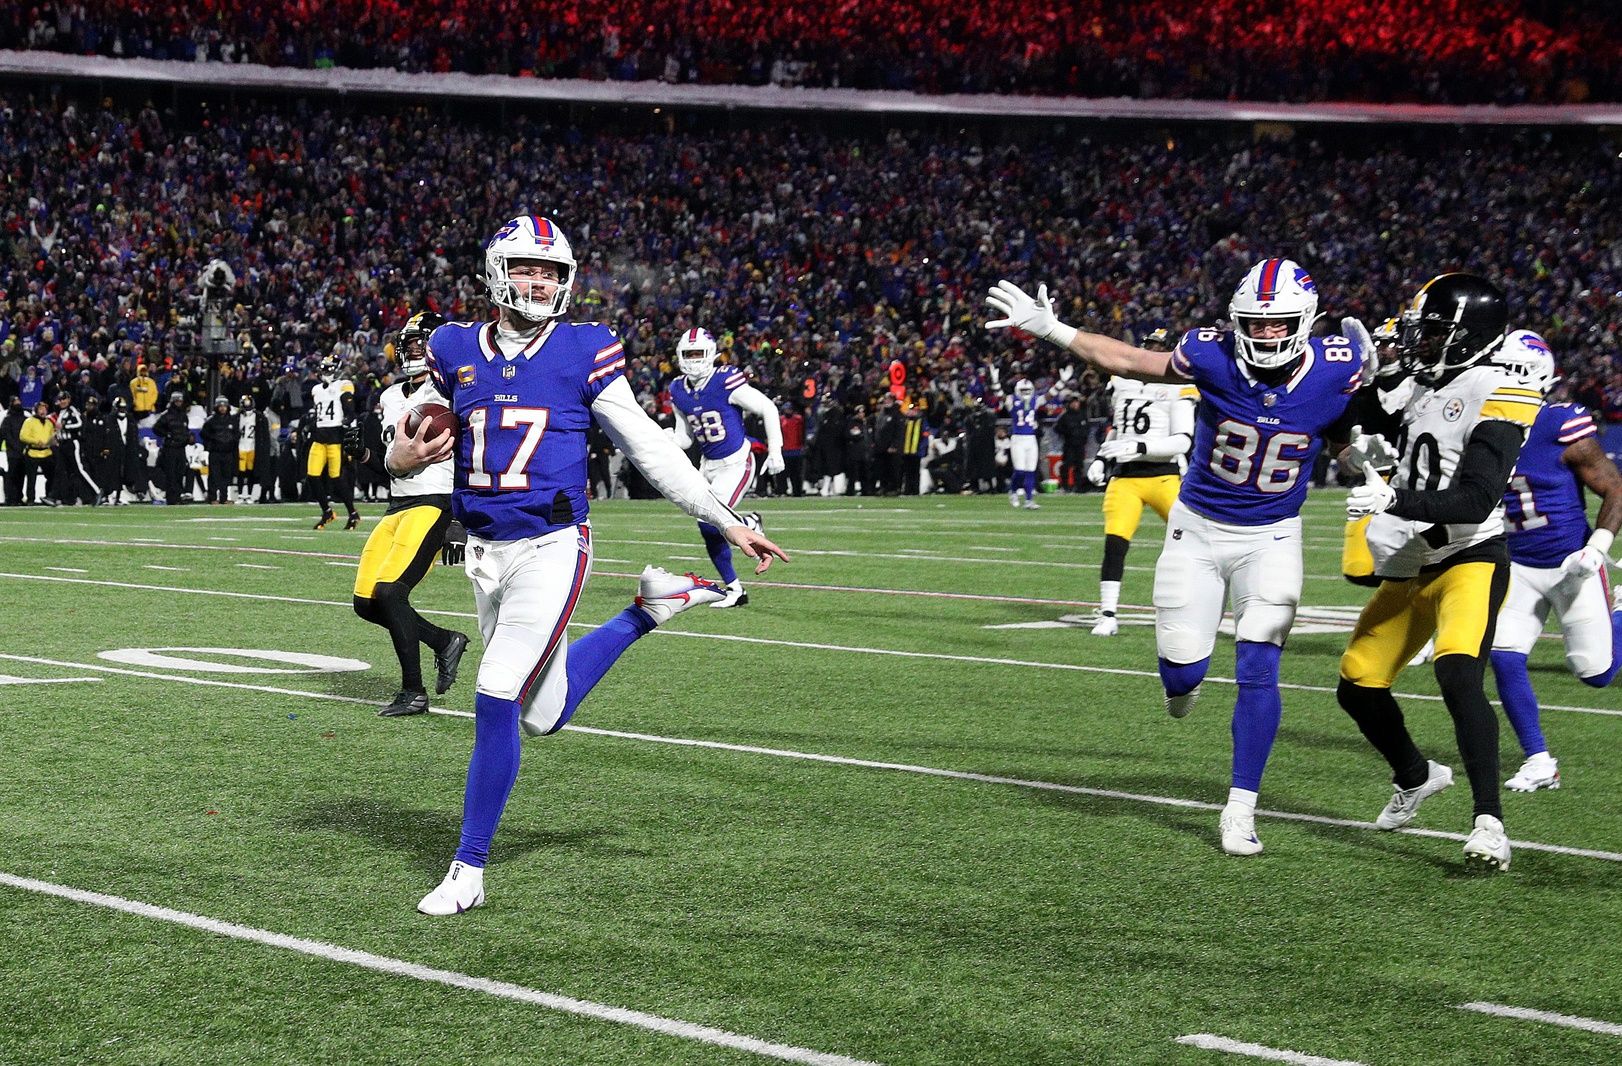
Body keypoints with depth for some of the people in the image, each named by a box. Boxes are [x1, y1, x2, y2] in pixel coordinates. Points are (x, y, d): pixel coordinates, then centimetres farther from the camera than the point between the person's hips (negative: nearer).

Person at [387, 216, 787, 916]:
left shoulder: (584, 353, -4)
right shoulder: (455, 352, 5)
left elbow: (650, 448, 2)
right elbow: (406, 446, 15)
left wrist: (728, 523, 2)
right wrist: (403, 458, -11)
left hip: (552, 547, -5)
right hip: (485, 550, 5)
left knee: (497, 701, -13)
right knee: (544, 716, 13)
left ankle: (469, 869, 1)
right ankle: (650, 611, 36)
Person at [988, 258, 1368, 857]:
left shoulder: (1336, 371, -17)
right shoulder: (1214, 356, -21)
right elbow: (1128, 362, -7)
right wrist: (1047, 328, -9)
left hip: (1271, 538, 0)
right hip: (1198, 528, 1)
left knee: (1258, 671, -12)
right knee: (1184, 671, 3)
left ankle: (1240, 812, -2)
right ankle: (1183, 680, 44)